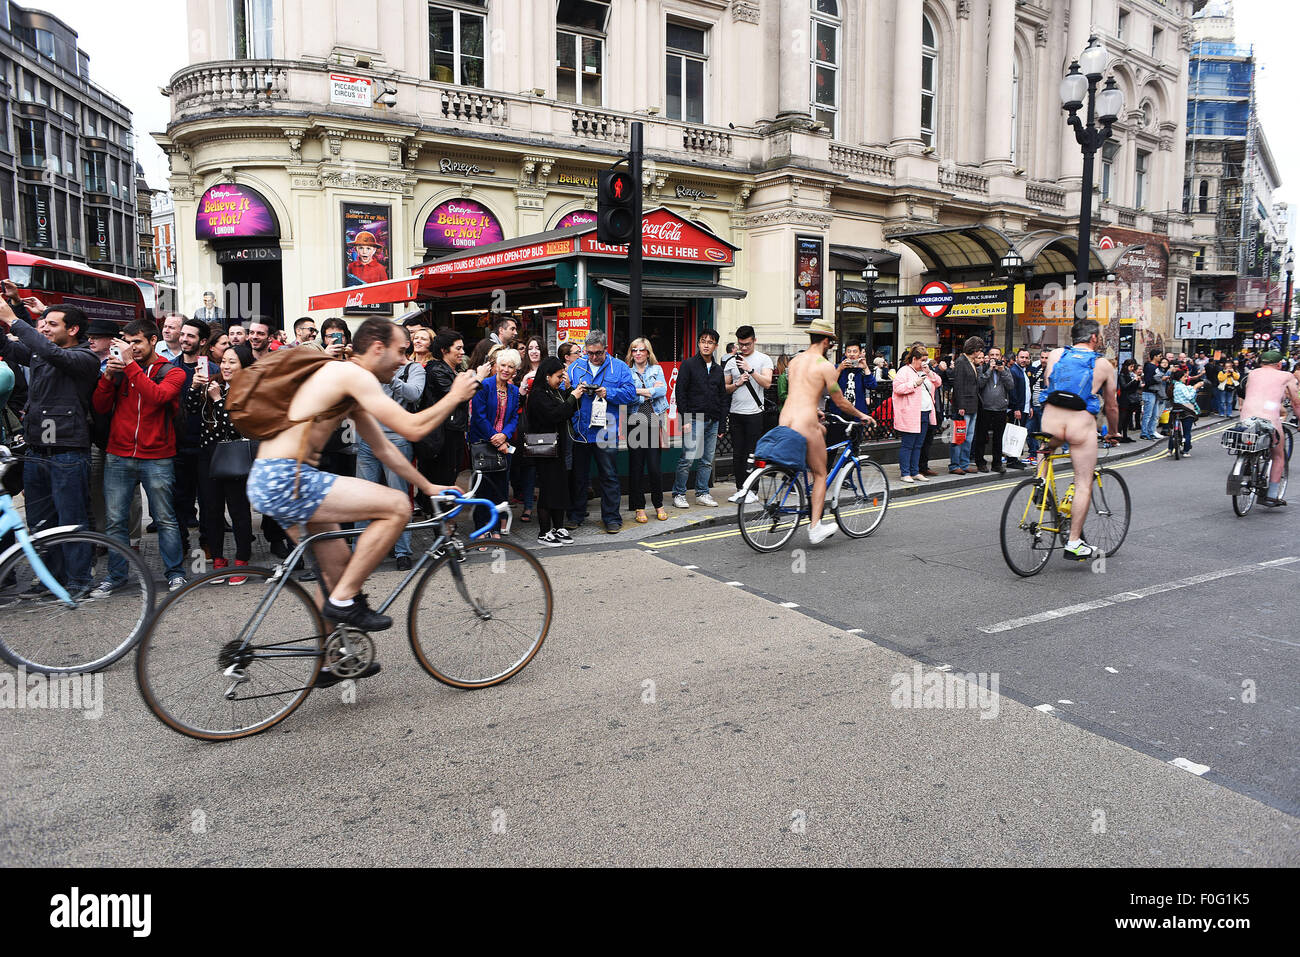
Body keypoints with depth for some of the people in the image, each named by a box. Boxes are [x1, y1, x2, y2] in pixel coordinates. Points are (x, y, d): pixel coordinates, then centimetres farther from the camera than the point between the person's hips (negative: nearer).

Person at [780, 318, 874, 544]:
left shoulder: (794, 361, 16)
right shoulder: (825, 365, -5)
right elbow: (840, 402, 1)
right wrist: (861, 415, 17)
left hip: (784, 421, 7)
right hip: (805, 424, -6)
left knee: (822, 430, 32)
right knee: (820, 475, 7)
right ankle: (815, 527, 3)